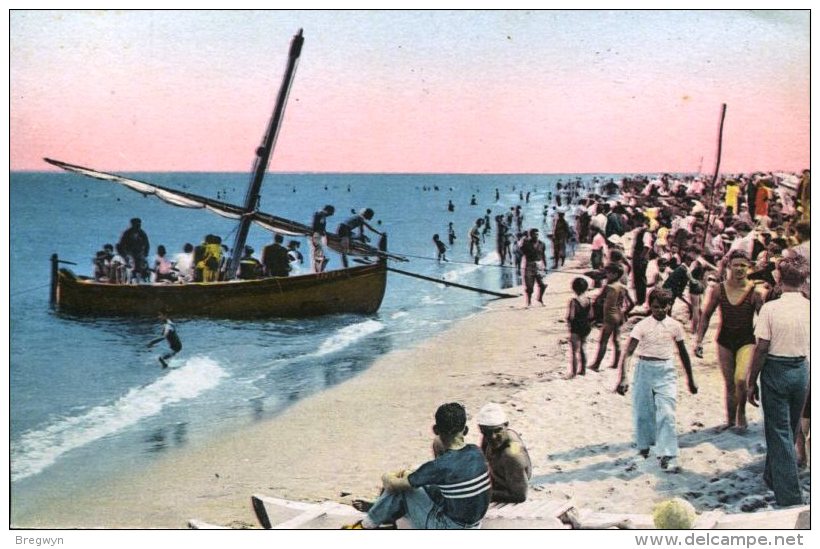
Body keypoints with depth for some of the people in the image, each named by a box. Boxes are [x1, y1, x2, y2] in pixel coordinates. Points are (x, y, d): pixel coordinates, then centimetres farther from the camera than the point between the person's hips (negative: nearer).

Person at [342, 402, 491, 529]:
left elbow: (393, 485, -15)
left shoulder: (442, 465, -25)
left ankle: (367, 525, 20)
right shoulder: (476, 453, -5)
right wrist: (411, 475, 19)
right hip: (474, 524, 7)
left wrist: (387, 477, 9)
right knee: (417, 483, 19)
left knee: (401, 489, 3)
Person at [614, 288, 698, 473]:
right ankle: (643, 446, 32)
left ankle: (668, 456, -10)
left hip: (666, 371, 1)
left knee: (667, 414, -10)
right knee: (642, 412, 9)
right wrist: (622, 378, -22)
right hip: (645, 369, 0)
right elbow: (627, 352, -12)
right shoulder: (642, 326, -6)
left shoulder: (675, 326, 2)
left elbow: (683, 353, 14)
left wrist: (690, 380, 18)